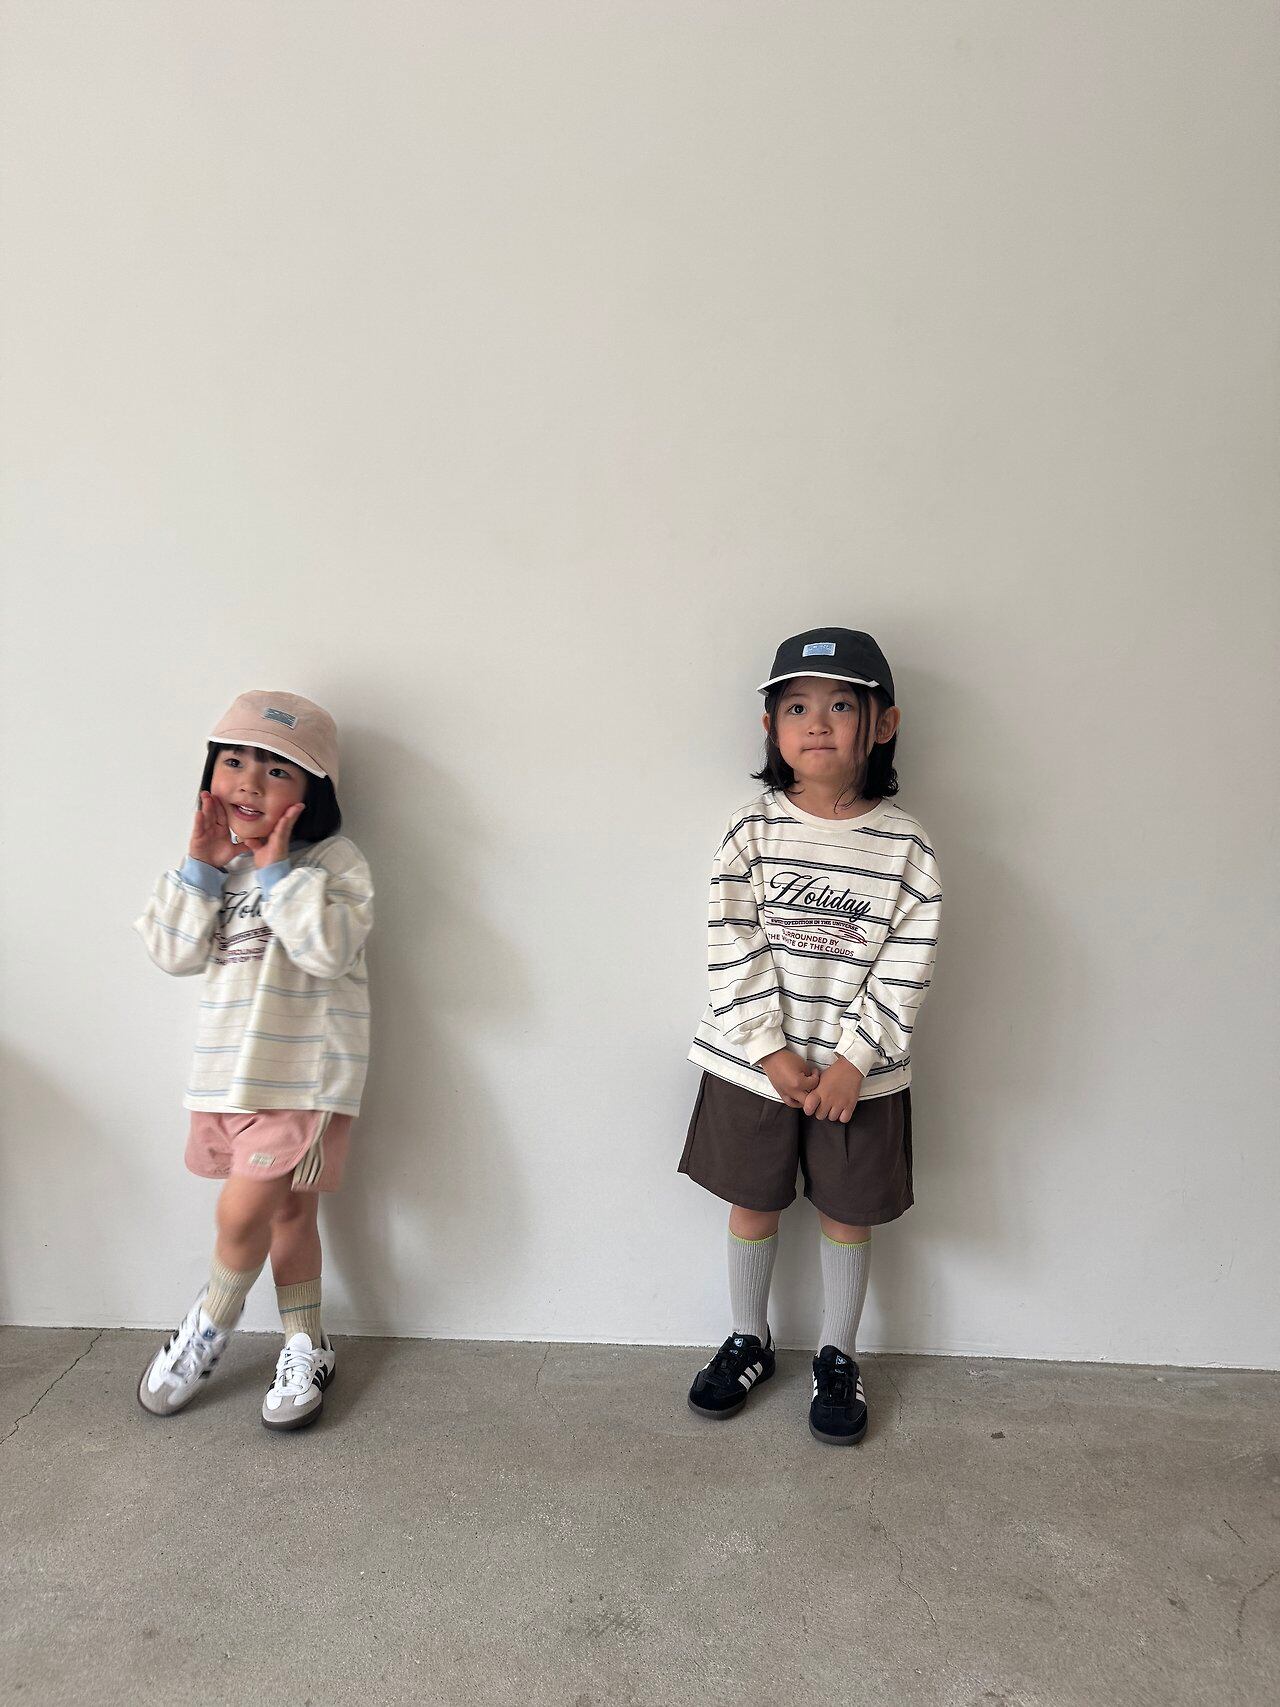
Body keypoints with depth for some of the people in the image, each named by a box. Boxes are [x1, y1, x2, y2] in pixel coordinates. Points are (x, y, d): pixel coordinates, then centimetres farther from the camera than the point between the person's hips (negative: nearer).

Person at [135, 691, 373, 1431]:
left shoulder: (333, 862, -11)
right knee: (287, 1210, 17)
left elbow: (330, 948, -25)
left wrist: (278, 870, -23)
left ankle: (210, 1326, 22)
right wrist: (202, 869, -11)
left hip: (304, 1071, -5)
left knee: (245, 1209, -10)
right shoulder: (215, 861, 6)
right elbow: (175, 952, -1)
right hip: (229, 1065, 6)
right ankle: (307, 1347, 35)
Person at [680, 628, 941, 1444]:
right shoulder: (752, 832, -8)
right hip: (753, 1064, 1)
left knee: (849, 1215, 14)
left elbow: (907, 968, -10)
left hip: (860, 1071, 0)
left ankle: (839, 1359, 36)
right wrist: (774, 1052, -15)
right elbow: (735, 951, -10)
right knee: (753, 1205, 16)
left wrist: (852, 1062, -14)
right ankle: (749, 1342, 38)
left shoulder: (906, 846, -8)